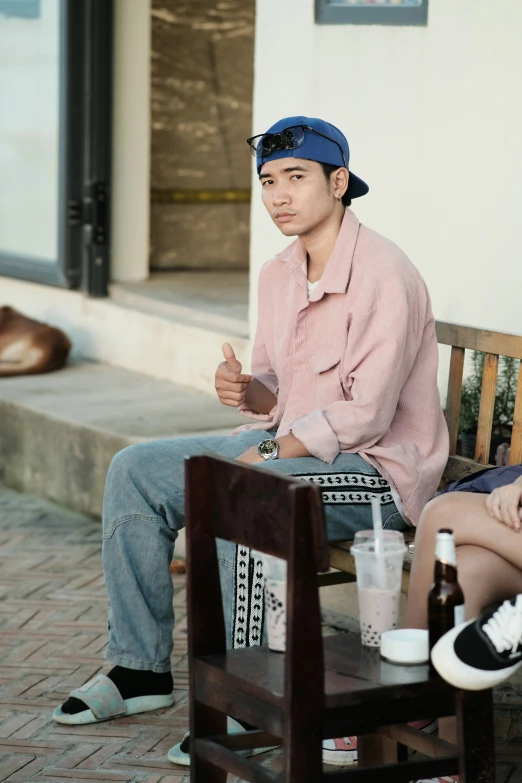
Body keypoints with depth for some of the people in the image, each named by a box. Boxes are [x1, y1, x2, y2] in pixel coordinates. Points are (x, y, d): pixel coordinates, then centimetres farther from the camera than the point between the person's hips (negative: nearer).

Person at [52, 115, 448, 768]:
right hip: (290, 448, 9)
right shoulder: (278, 275, 8)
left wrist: (264, 457, -24)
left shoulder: (383, 276, -19)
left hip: (377, 468, -9)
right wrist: (247, 391, -9)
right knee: (135, 472, -2)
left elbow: (363, 415, -23)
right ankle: (140, 667, 4)